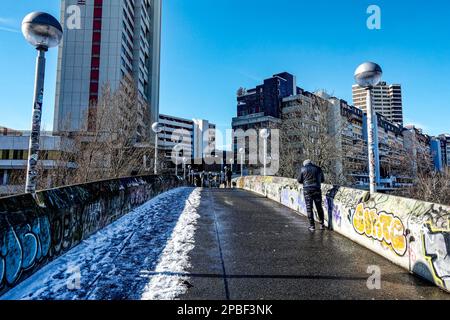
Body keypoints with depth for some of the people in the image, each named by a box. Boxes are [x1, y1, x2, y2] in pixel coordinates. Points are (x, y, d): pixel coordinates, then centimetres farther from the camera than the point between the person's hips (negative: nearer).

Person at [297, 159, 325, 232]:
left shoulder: (303, 169, 1)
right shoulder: (318, 169, 8)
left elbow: (299, 180, 3)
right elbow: (323, 180, 15)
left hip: (307, 190, -2)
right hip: (317, 190, 2)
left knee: (309, 208, 4)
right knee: (319, 207, 14)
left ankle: (312, 226, 7)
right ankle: (322, 225, 21)